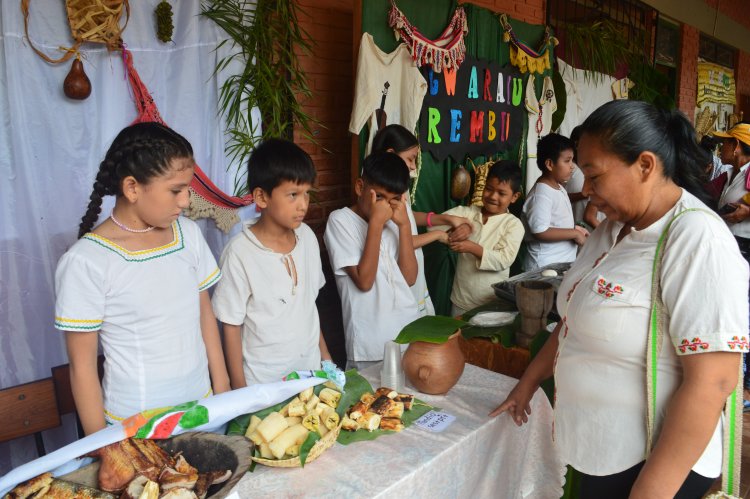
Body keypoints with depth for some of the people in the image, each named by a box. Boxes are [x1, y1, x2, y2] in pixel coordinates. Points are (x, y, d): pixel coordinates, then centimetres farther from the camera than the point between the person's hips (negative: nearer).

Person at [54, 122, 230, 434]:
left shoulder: (189, 234, -3)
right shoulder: (87, 262, -17)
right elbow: (82, 366, -11)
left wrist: (223, 390, 7)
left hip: (202, 406, 5)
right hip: (135, 427, -4)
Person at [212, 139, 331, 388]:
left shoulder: (307, 236, -3)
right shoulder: (240, 253, -20)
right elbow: (231, 327, -12)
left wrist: (325, 353, 12)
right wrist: (240, 391, -8)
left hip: (310, 368, 5)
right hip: (263, 383, -5)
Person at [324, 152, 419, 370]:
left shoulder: (393, 220, 8)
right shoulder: (340, 220, -8)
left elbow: (409, 277, -1)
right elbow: (364, 281, -18)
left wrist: (404, 225, -8)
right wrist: (376, 222, -19)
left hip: (409, 333, 5)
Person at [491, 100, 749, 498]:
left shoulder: (698, 240, -21)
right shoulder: (613, 229, 4)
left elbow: (710, 383, -25)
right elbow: (576, 318, 13)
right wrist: (528, 384, 16)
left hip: (654, 465, -7)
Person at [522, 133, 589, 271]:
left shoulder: (558, 188, 8)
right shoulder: (541, 194, -21)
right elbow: (540, 231, -25)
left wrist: (573, 228, 4)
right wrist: (575, 233, -19)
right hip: (545, 266, -9)